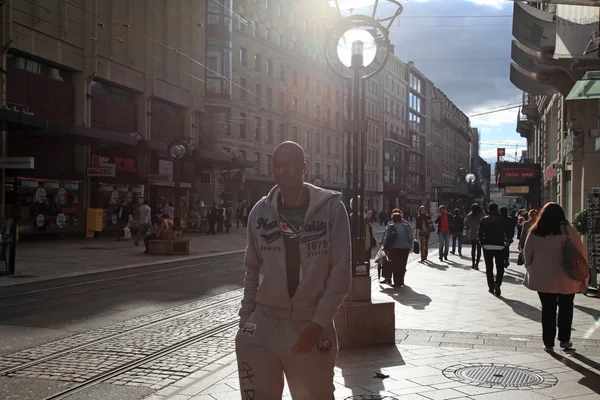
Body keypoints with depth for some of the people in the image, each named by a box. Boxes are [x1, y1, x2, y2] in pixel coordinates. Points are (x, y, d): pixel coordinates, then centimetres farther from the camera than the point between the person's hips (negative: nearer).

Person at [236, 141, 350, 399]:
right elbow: (252, 270, 11)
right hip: (264, 323, 2)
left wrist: (319, 323, -12)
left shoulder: (331, 207, -6)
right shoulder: (260, 211, 3)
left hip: (312, 325, -2)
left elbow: (340, 272, -6)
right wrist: (245, 318, 7)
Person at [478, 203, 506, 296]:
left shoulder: (484, 220, 0)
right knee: (500, 267, 6)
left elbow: (480, 233, -1)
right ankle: (497, 283, -16)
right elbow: (505, 232, -6)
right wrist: (505, 241, 9)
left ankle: (491, 287, 11)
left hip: (487, 246, 1)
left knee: (489, 267, 10)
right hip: (499, 246, -1)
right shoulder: (501, 220, -4)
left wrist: (482, 243, 10)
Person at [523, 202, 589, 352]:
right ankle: (564, 339, 24)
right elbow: (581, 252, -5)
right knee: (566, 308, 17)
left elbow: (527, 256, 5)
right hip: (566, 278, -1)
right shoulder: (568, 230, -8)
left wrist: (531, 270, 20)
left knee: (548, 309, 10)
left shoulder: (534, 232, -2)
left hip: (543, 278, 1)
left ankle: (548, 342, 13)